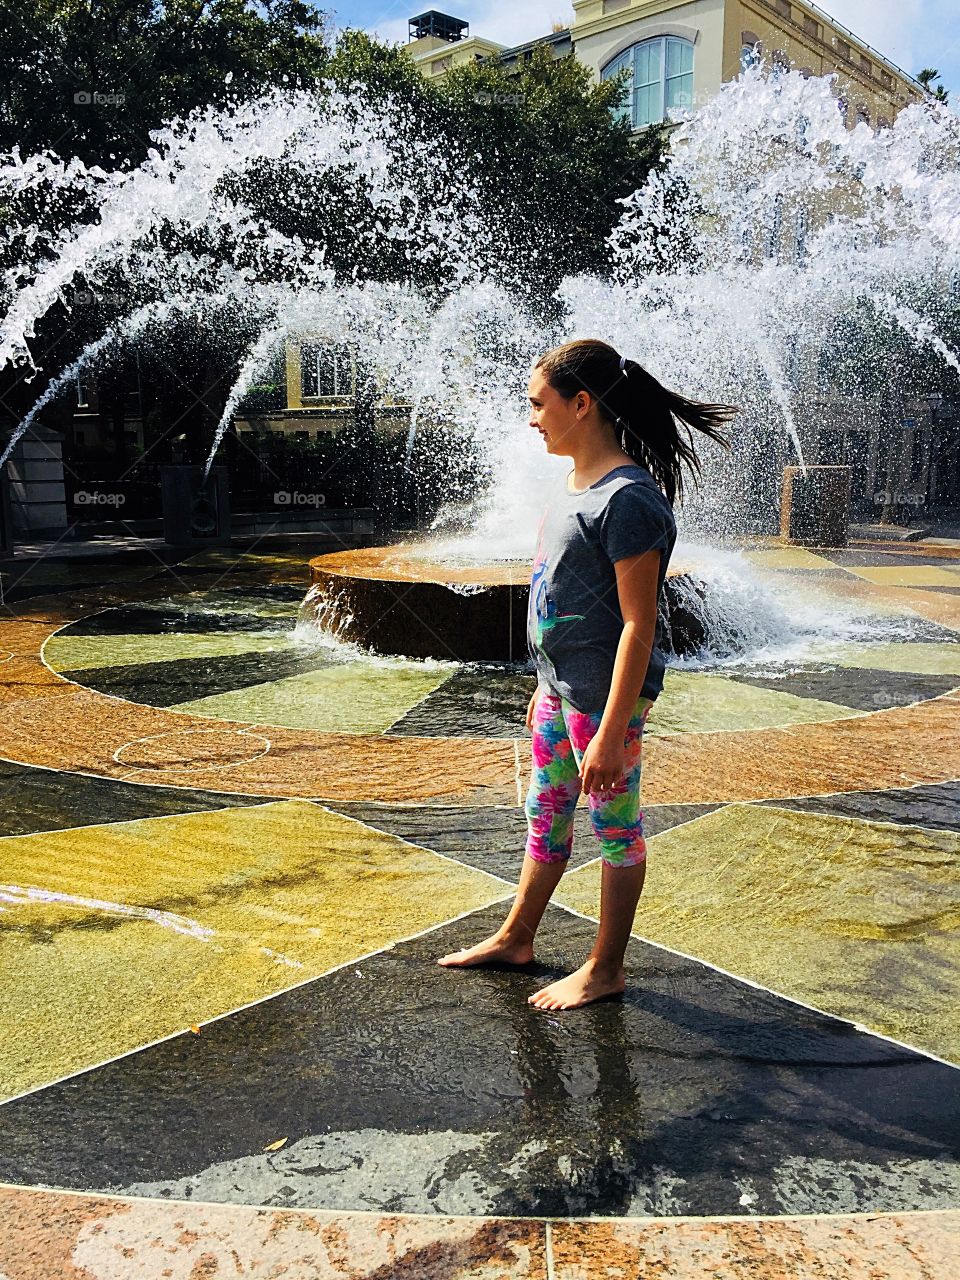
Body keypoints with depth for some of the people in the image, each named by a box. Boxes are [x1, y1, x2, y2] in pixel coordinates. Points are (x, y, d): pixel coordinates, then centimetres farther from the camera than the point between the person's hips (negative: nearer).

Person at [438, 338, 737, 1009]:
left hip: (607, 697, -9)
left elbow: (639, 625, -23)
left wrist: (610, 732, -23)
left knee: (615, 828, 9)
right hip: (560, 686, 9)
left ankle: (605, 969, 26)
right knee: (545, 817, 21)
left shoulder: (628, 498, -21)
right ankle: (515, 938, 39)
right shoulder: (572, 484, 8)